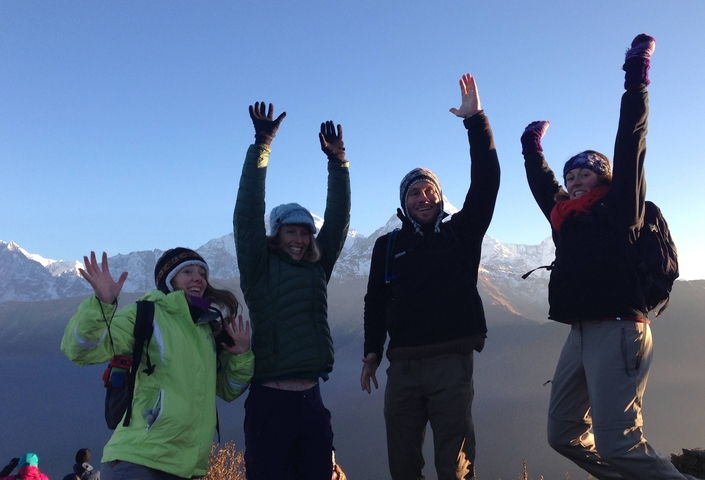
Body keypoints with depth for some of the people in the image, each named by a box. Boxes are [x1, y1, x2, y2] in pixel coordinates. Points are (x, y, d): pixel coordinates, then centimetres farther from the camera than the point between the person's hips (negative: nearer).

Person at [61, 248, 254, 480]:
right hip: (136, 461, -6)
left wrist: (241, 356, 3)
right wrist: (101, 304, -32)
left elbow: (227, 390, 20)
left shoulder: (208, 329, 13)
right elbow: (81, 350, -16)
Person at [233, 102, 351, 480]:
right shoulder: (259, 268, 0)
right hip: (270, 400, -4)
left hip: (311, 400, 5)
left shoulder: (317, 268, 12)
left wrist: (337, 161, 2)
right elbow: (248, 213, -9)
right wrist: (262, 146, -12)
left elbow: (338, 220, 9)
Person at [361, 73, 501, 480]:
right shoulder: (388, 245, 13)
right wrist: (372, 352, 7)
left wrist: (476, 120, -4)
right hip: (402, 364, 2)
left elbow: (486, 182, -1)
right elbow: (376, 301, 14)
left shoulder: (460, 233, 8)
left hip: (452, 360, -2)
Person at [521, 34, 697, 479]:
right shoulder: (564, 216, 20)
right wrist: (532, 146, 42)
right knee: (564, 434, 9)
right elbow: (540, 179, 35)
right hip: (581, 331, 8)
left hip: (618, 329, -8)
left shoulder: (619, 207, 4)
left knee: (618, 443, -17)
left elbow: (630, 146, -2)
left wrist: (636, 80, -1)